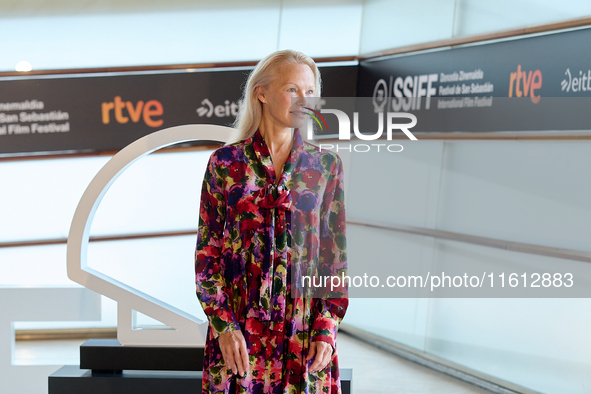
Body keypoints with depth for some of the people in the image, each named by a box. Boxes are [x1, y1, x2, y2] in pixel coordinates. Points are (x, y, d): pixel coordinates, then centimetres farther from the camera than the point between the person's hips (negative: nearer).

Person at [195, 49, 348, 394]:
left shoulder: (326, 165, 4)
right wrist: (224, 326, -8)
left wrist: (327, 329, -4)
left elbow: (338, 255, 4)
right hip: (238, 331, -1)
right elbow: (207, 253, 1)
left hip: (305, 330, 1)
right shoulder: (226, 162, 0)